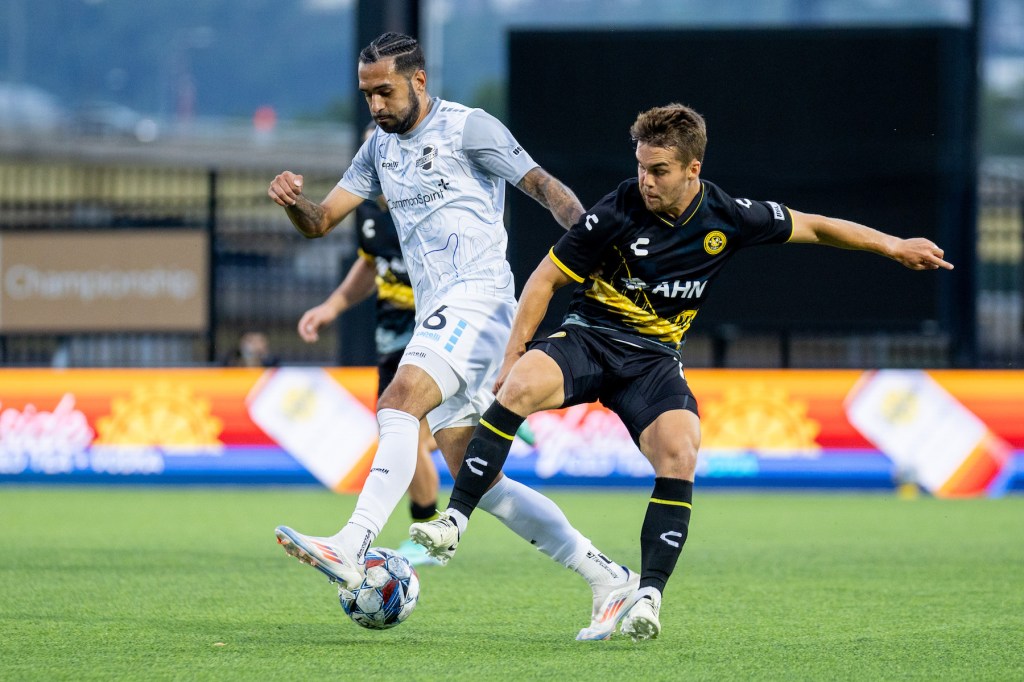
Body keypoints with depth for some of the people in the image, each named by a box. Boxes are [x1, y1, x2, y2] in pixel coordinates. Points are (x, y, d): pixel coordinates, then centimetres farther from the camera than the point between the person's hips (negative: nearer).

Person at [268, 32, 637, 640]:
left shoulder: (467, 128, -3)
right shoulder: (380, 147, 19)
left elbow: (550, 191, -5)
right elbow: (321, 222, 17)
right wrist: (294, 202, -6)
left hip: (478, 295, -9)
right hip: (438, 314, 9)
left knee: (399, 403, -29)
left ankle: (352, 548, -43)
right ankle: (608, 579, 7)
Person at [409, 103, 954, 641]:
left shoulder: (727, 219, -5)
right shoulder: (618, 212, -11)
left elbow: (812, 227, 12)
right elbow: (546, 278, -2)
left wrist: (893, 246, 14)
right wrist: (514, 355, -7)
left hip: (654, 358, 2)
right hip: (588, 337, -2)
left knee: (679, 456, -28)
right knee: (520, 388, -34)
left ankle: (649, 594, -23)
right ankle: (454, 522, -31)